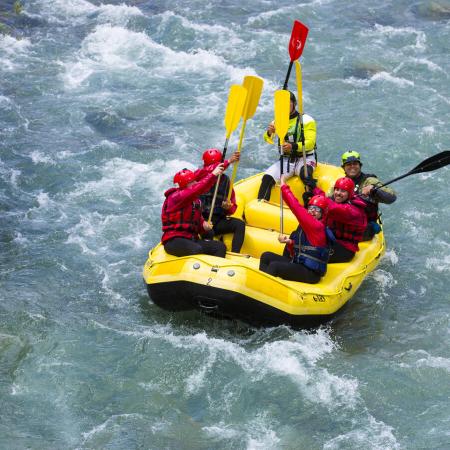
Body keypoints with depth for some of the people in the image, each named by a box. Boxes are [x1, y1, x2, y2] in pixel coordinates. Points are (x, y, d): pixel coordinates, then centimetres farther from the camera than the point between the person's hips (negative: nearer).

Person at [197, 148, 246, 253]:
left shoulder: (225, 180, 11)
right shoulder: (199, 176, -1)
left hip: (219, 220, 5)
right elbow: (208, 170, -29)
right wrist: (228, 162, -38)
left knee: (240, 224, -19)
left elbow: (233, 207, 12)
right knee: (209, 232, -36)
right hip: (202, 219, -4)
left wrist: (229, 207, -14)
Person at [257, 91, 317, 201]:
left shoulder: (306, 120, -4)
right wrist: (269, 133, -28)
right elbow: (269, 140, -3)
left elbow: (310, 143, -17)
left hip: (305, 159, -4)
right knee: (267, 178, -19)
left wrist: (293, 146, -35)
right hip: (286, 160, 4)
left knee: (305, 174, -37)